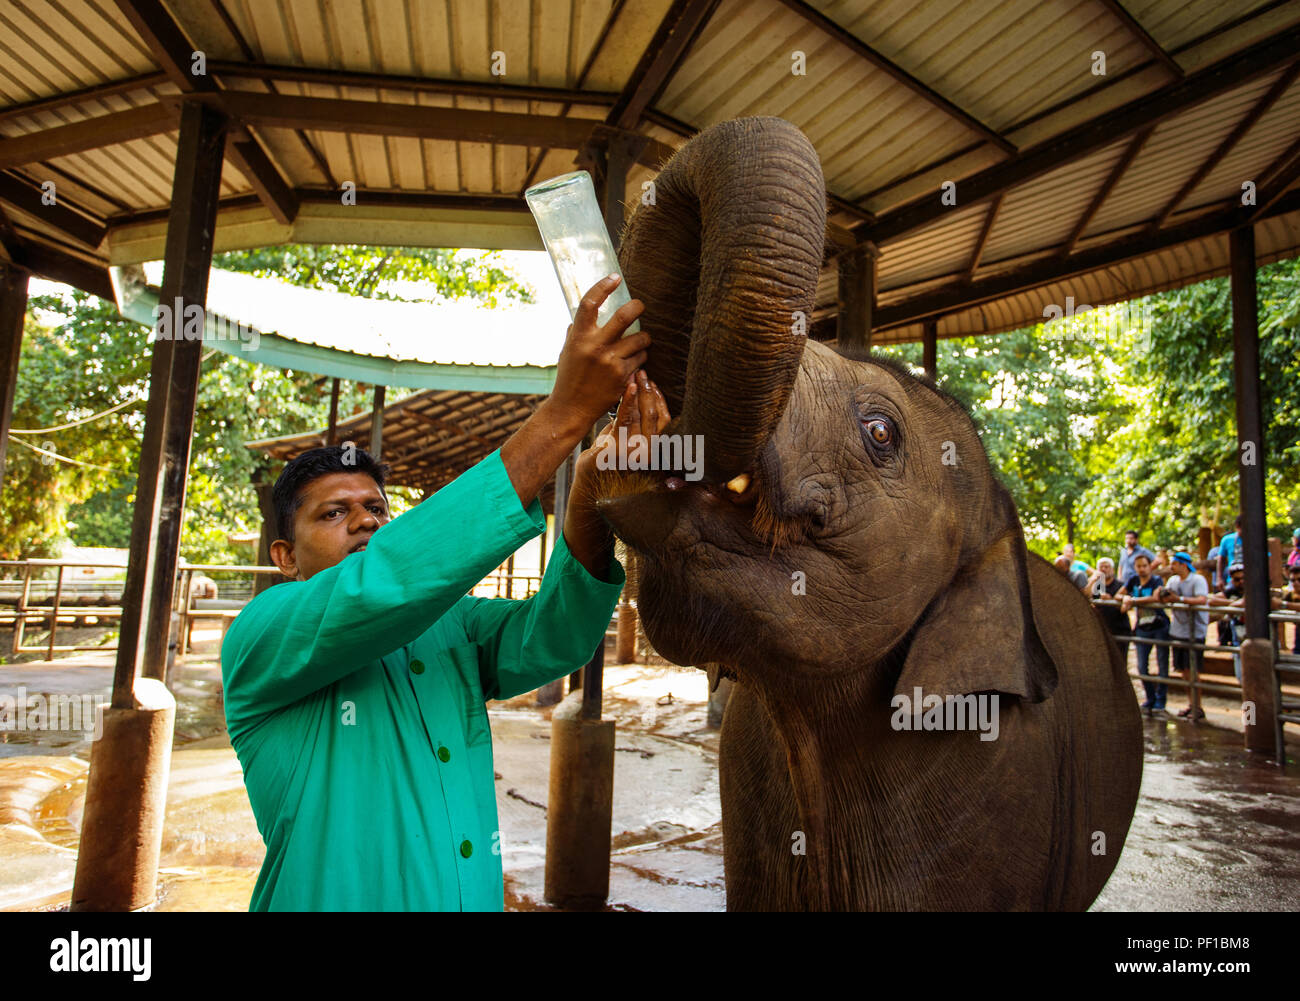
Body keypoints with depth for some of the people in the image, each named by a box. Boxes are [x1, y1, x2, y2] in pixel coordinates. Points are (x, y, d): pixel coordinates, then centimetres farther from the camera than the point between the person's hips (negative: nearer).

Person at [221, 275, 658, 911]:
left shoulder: (454, 626, 0)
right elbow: (389, 582, -31)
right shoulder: (259, 638, -14)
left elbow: (544, 641, -18)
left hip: (477, 897, 5)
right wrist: (561, 416, -35)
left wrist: (592, 488, -35)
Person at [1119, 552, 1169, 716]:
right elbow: (1119, 595, 9)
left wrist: (1133, 600, -22)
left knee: (1162, 666, 0)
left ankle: (1160, 703, 8)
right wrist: (1126, 599, -12)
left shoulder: (1157, 580, -8)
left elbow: (1156, 598, -25)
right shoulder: (1133, 580, 5)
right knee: (1142, 667, 3)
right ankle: (1150, 700, 17)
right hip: (1142, 628, 4)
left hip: (1160, 627, -4)